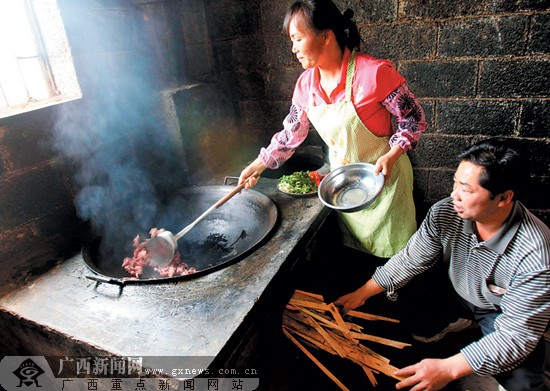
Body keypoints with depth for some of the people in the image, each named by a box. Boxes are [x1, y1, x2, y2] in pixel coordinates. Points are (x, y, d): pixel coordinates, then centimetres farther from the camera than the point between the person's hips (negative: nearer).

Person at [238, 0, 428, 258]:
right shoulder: (306, 84, -4)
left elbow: (414, 118, -12)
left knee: (391, 253, 11)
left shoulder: (374, 73, -23)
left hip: (383, 176, -5)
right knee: (354, 252, 20)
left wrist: (390, 156, -25)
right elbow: (291, 135, 7)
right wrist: (257, 166, 6)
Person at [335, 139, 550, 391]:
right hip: (456, 292, 4)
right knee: (395, 296, -10)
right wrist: (362, 294, -11)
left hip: (504, 312, -4)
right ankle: (457, 322, 13)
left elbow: (516, 334, -29)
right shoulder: (445, 213, -24)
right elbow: (410, 260, -12)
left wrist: (448, 368, -36)